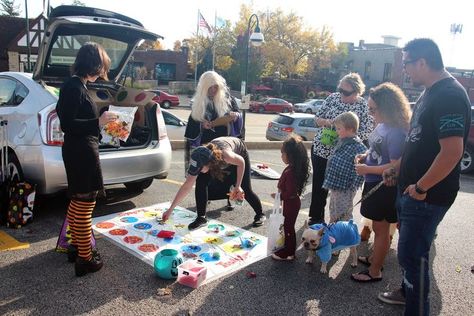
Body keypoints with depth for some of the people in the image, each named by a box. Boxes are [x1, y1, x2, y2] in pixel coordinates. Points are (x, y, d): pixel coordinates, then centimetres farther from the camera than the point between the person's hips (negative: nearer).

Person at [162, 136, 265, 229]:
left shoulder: (225, 155, -47)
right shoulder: (199, 161, -33)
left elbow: (241, 162, -24)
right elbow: (186, 186, -26)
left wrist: (237, 186, -21)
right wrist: (170, 210, -24)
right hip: (217, 161, 4)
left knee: (245, 189, -5)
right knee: (200, 181, -16)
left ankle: (260, 214, 22)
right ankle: (201, 217, -2)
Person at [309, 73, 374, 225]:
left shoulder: (364, 106, -6)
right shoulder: (333, 97, 2)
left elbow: (366, 132, -9)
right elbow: (317, 117, 7)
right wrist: (327, 122, -14)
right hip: (320, 149, 3)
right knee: (318, 186, 11)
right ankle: (316, 217, 29)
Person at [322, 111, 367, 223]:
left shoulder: (358, 147, -19)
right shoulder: (341, 142, 7)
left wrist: (353, 187, -22)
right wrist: (329, 182, 16)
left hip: (345, 190, -9)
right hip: (334, 186, 9)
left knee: (343, 218, 5)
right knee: (333, 216, 23)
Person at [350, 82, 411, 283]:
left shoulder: (396, 133, -24)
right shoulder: (382, 125, 3)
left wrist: (367, 169, -20)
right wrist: (364, 155, 3)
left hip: (385, 187, -9)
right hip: (374, 183, 9)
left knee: (381, 229, 6)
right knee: (379, 227, 23)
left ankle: (375, 272, 22)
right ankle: (375, 258, 42)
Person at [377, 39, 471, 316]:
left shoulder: (450, 96, -21)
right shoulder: (431, 92, 10)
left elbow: (452, 151, -29)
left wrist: (420, 187, -21)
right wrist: (398, 170, 17)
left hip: (427, 196, -10)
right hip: (410, 190, 10)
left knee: (413, 255, 1)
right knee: (410, 248, 24)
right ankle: (408, 291, 44)